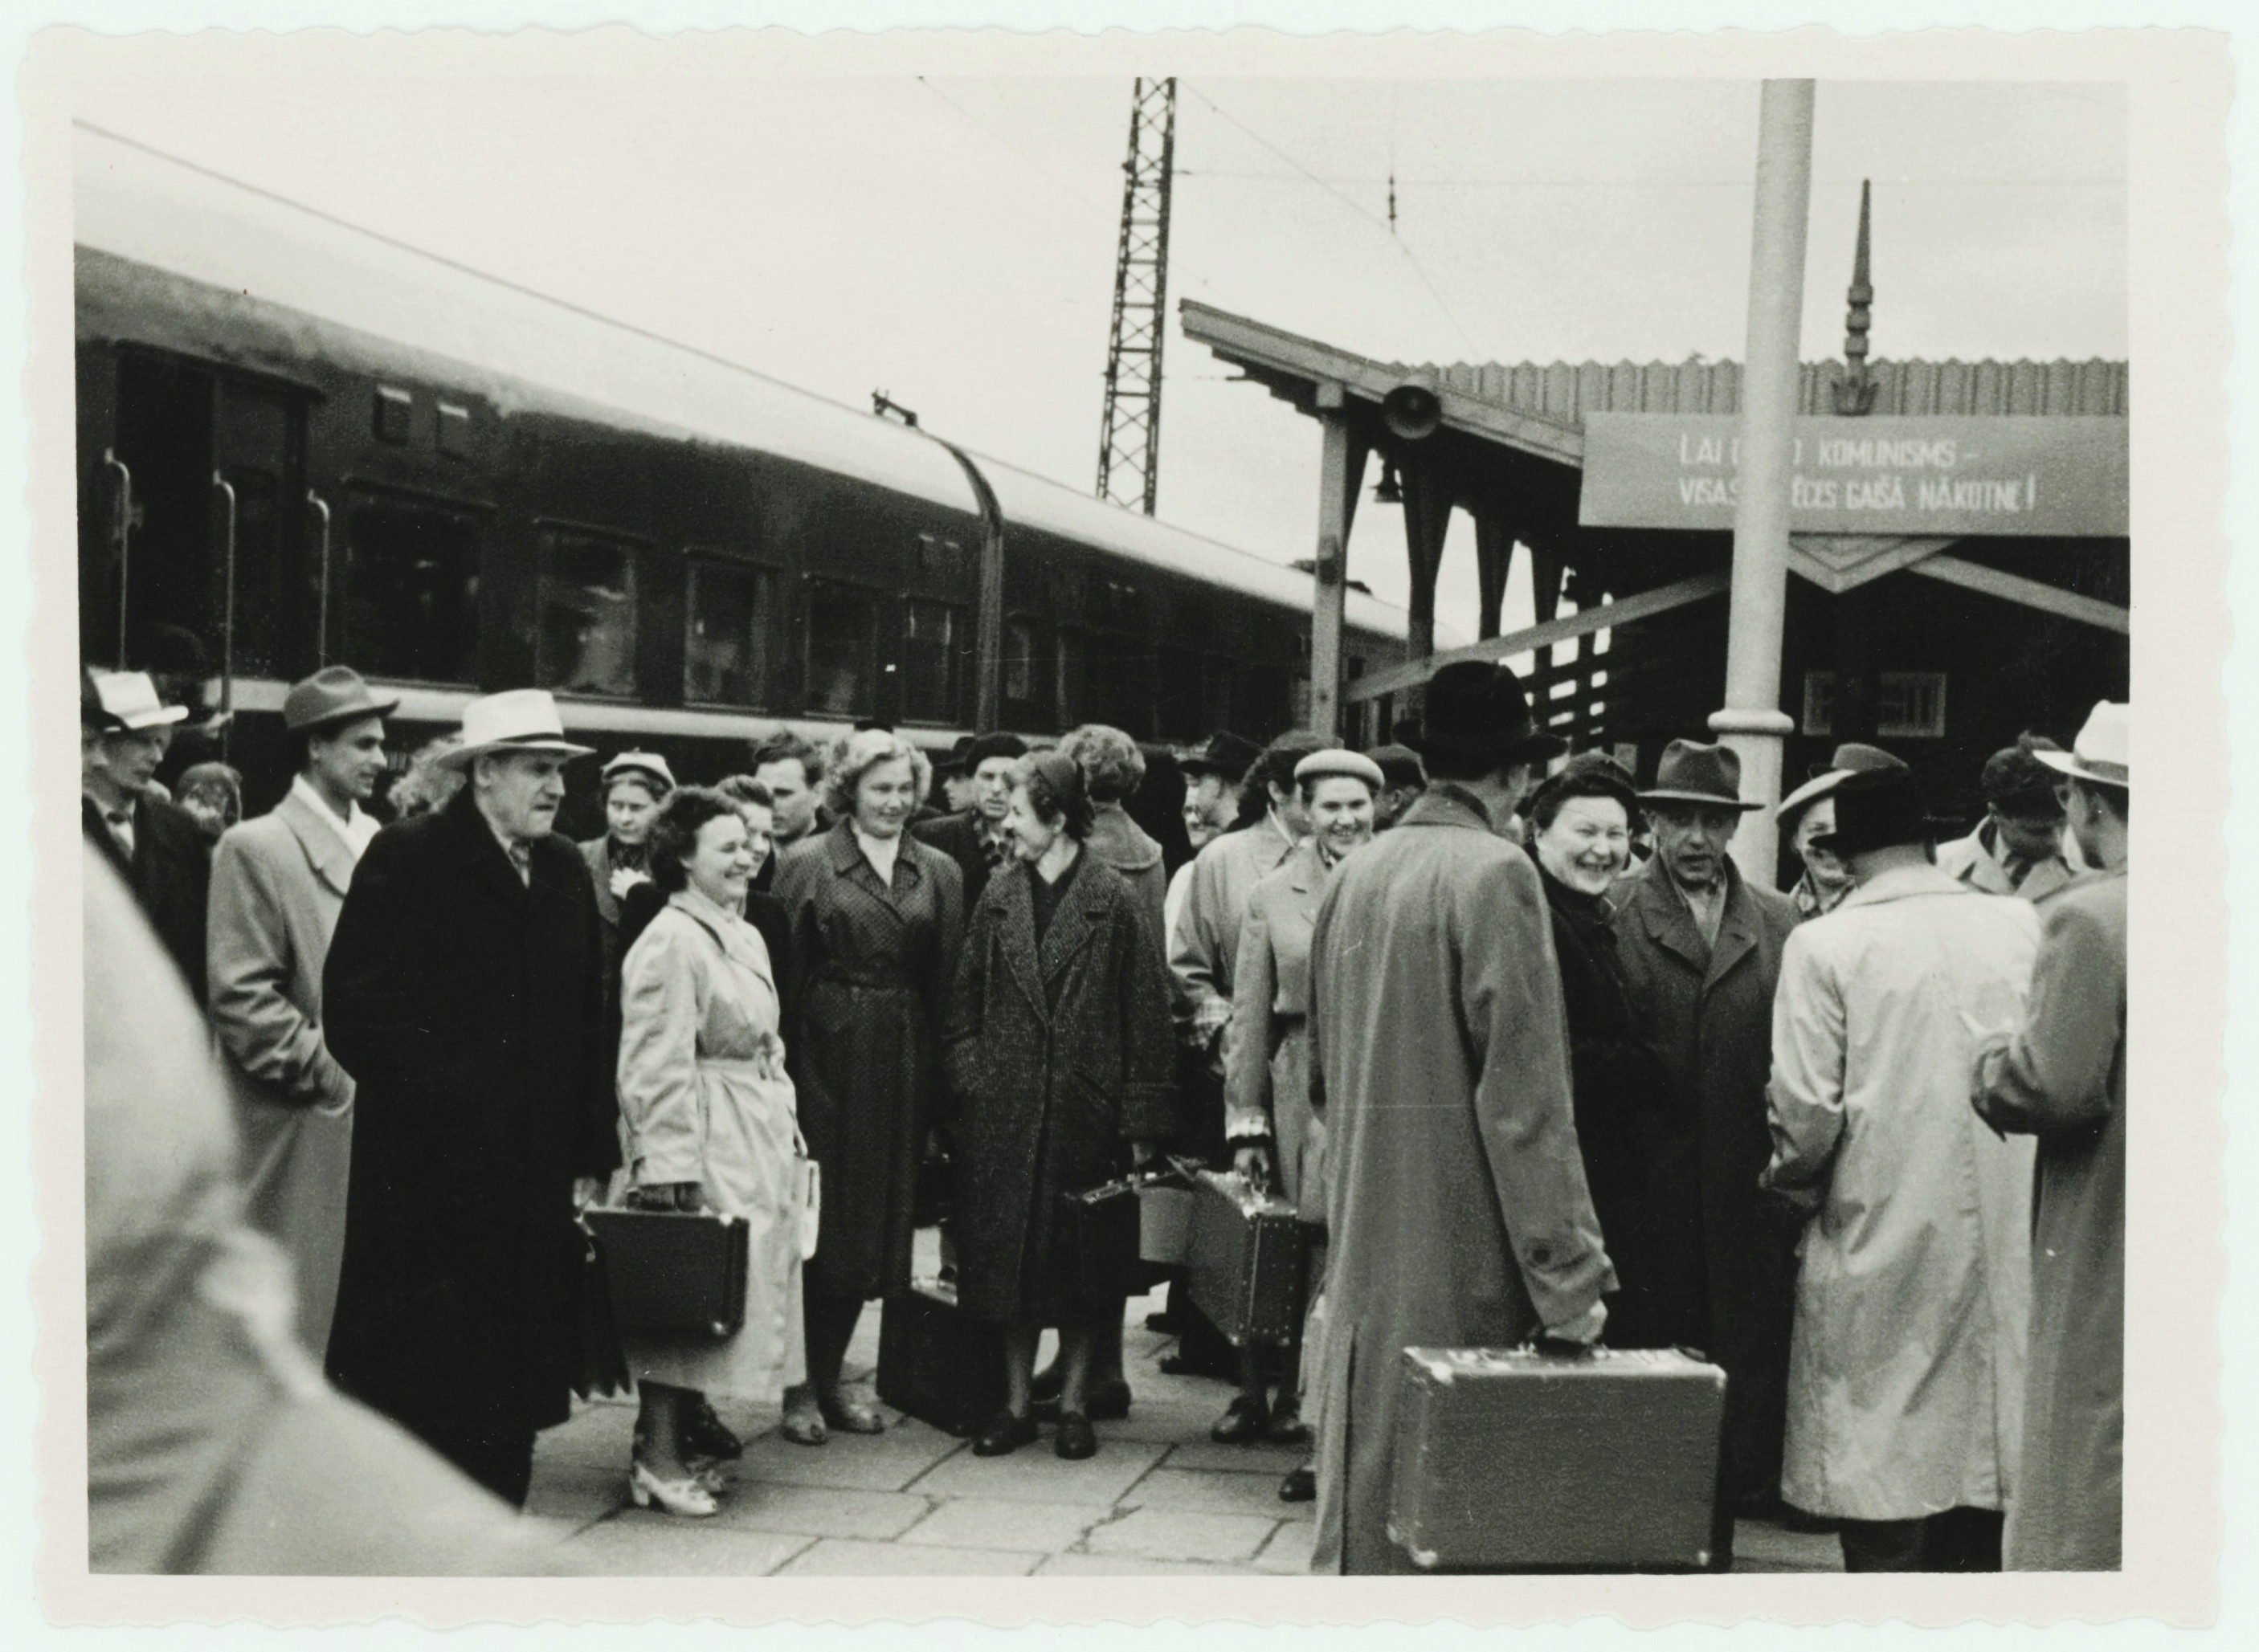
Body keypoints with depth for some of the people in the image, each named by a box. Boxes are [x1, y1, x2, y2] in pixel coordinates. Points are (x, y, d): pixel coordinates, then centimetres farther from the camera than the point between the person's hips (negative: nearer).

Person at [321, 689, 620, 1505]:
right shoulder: (406, 858, -6)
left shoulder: (566, 872, 11)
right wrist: (436, 1096, -13)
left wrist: (590, 1153, 8)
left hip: (535, 1178, 5)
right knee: (419, 1393, 0)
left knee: (513, 1398, 9)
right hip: (429, 1174, -5)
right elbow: (355, 1008, -11)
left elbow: (588, 1024, 12)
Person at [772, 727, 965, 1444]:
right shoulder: (806, 865, 0)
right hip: (826, 1056, -4)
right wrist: (784, 1069, -11)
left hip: (903, 1063, 4)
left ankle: (829, 1377, 20)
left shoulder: (939, 872, 10)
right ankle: (799, 1387, 10)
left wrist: (940, 1076, 0)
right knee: (819, 1223, 0)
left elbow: (948, 981, 7)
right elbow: (784, 975, -4)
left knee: (878, 1222, 8)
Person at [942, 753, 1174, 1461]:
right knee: (1008, 1254, 6)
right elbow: (966, 1002, 10)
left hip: (1087, 1107, -3)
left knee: (1082, 1262, 6)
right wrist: (967, 1079, -2)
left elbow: (1146, 1015, -5)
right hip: (1006, 1106, 3)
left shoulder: (1115, 903, -5)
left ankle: (1074, 1401, 18)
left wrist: (1141, 1121, -7)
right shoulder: (999, 898, 6)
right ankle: (1017, 1402, 17)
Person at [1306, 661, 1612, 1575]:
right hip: (1462, 1246, -7)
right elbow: (1526, 1097, -17)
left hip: (1364, 1234, 7)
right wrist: (1568, 1278, -16)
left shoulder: (1355, 872, 8)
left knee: (1364, 1460, 15)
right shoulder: (1496, 875, -13)